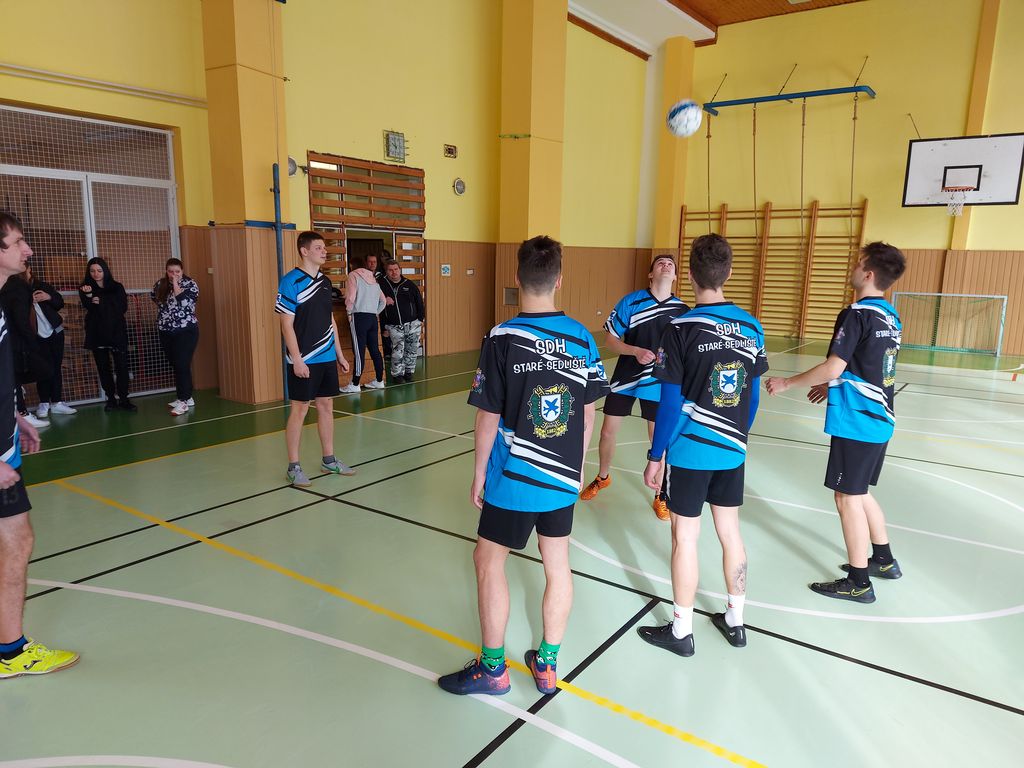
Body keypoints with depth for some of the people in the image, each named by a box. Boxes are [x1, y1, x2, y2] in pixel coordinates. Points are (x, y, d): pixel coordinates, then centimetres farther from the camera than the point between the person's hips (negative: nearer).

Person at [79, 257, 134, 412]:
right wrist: (88, 295, -31)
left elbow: (123, 307, -4)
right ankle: (111, 399, 11)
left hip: (116, 332, -1)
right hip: (97, 333, 1)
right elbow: (89, 307, -12)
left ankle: (123, 399, -2)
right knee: (103, 367, 4)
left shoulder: (117, 287, 7)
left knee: (121, 366, -6)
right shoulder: (86, 288, 6)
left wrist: (102, 303, -11)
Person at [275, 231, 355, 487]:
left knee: (326, 406, 12)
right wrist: (297, 360, -16)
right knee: (299, 409, -1)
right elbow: (287, 325, -12)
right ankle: (293, 467, 10)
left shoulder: (325, 282, 11)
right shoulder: (291, 282, -10)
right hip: (304, 361, -7)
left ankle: (329, 459, 23)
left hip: (327, 359, 7)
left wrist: (339, 354, 15)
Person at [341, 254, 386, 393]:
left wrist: (349, 312, 2)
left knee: (359, 351, -7)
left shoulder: (353, 275, -1)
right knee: (374, 350, 11)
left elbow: (350, 297, -11)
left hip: (359, 317, -6)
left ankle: (355, 385, -4)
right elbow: (383, 301, 20)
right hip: (373, 317, 6)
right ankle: (379, 381, 16)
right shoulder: (373, 279, 19)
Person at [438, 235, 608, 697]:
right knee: (557, 565, 15)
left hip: (514, 477, -5)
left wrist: (479, 472, 1)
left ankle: (491, 668, 24)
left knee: (489, 560, 12)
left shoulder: (501, 340, -15)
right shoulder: (581, 338, -2)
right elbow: (588, 413, 5)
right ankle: (547, 665, 31)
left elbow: (488, 418, -12)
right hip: (564, 477, 5)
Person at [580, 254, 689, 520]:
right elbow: (611, 340, -6)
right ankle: (602, 478, 36)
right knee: (608, 432, 9)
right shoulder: (630, 302, -8)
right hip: (625, 379, 0)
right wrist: (636, 351, -21)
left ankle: (660, 495, 25)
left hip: (658, 383, 0)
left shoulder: (682, 310, -4)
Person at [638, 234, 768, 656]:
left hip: (688, 451, -5)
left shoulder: (681, 329, -15)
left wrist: (655, 456, -5)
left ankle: (681, 631, 21)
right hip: (732, 450, 5)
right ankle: (735, 621, 32)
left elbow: (669, 402, -14)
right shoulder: (752, 327, 0)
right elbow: (753, 395, 7)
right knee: (730, 532, 17)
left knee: (685, 538, 6)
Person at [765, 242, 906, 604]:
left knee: (848, 498, 2)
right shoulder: (890, 317, 9)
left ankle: (858, 582, 13)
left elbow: (832, 368, -22)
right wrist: (833, 386, 26)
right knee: (860, 493, 22)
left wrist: (786, 383, -10)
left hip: (856, 422, -9)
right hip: (879, 418, 9)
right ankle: (883, 559, 36)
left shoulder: (856, 315, -17)